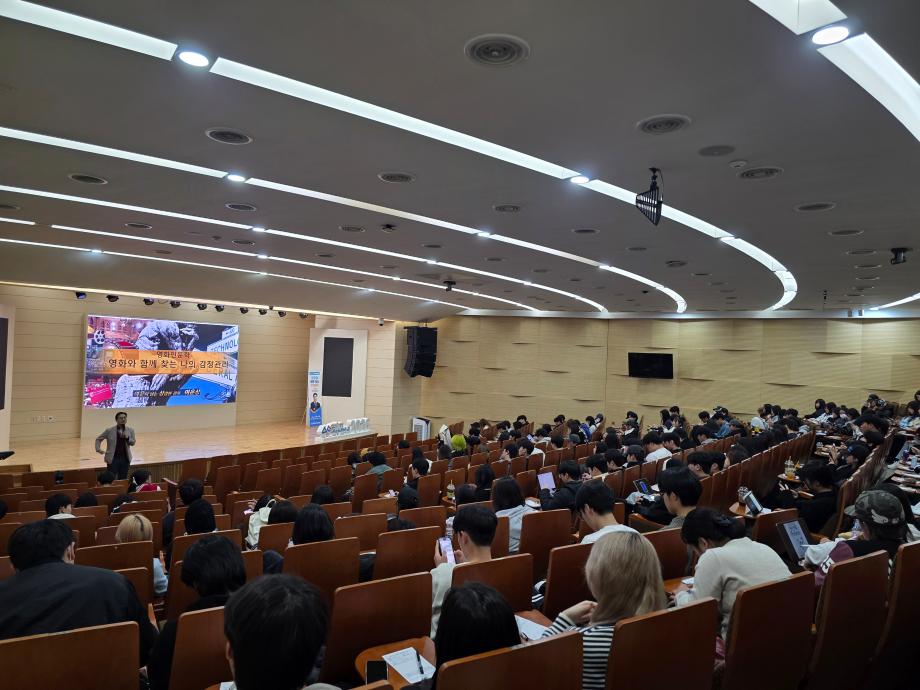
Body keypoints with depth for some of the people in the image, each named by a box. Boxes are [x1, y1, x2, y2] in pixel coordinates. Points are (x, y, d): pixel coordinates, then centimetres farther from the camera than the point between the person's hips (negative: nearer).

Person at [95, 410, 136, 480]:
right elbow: (98, 439, 9)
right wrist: (98, 449, -5)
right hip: (113, 459, -3)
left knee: (123, 480, 9)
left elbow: (133, 443, 3)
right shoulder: (109, 430, -3)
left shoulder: (130, 430, 4)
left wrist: (127, 438, -16)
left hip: (125, 458, 3)